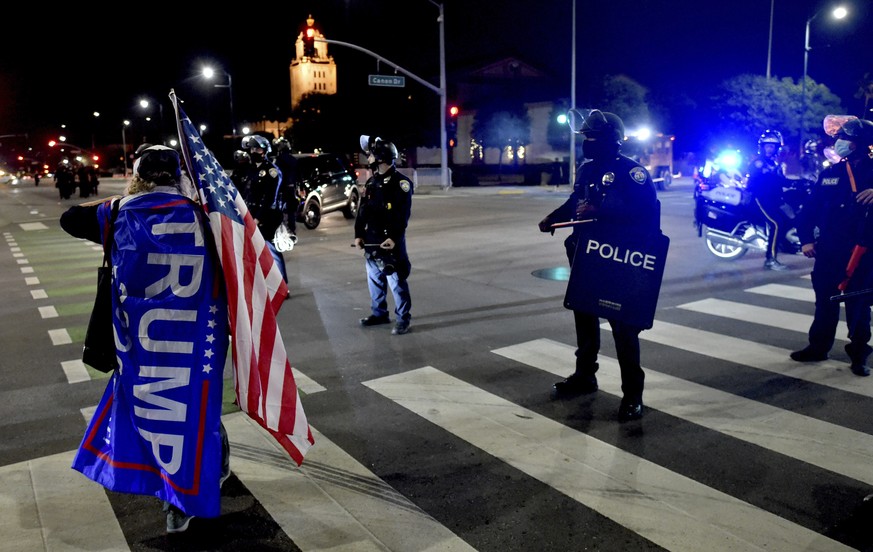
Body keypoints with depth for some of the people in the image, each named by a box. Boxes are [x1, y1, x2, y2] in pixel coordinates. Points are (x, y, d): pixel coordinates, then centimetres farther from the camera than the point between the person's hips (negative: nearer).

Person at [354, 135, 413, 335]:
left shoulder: (401, 183, -9)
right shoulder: (371, 182, 14)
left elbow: (403, 214, -15)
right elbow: (363, 211, 14)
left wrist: (394, 238, -23)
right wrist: (359, 234, 6)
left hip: (390, 241, -8)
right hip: (371, 240, 8)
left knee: (397, 282, -5)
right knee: (374, 280, 15)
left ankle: (403, 319, 3)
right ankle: (379, 313, 29)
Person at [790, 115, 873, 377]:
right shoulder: (829, 173, 8)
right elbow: (812, 207, 8)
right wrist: (806, 238, 1)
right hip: (828, 249, 3)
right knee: (825, 299, 11)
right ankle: (818, 346, 23)